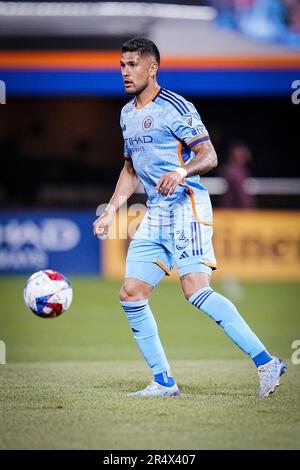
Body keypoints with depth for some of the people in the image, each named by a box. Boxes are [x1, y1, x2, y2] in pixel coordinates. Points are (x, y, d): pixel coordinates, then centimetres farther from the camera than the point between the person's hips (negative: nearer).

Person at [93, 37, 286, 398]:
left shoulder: (175, 107, -8)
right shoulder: (127, 114, 18)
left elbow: (209, 156, -11)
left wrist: (182, 171, -30)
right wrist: (110, 213, 21)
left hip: (186, 208, -8)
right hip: (154, 213, 9)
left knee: (196, 291, -20)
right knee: (131, 295, 1)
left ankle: (266, 363, -17)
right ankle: (163, 382, 9)